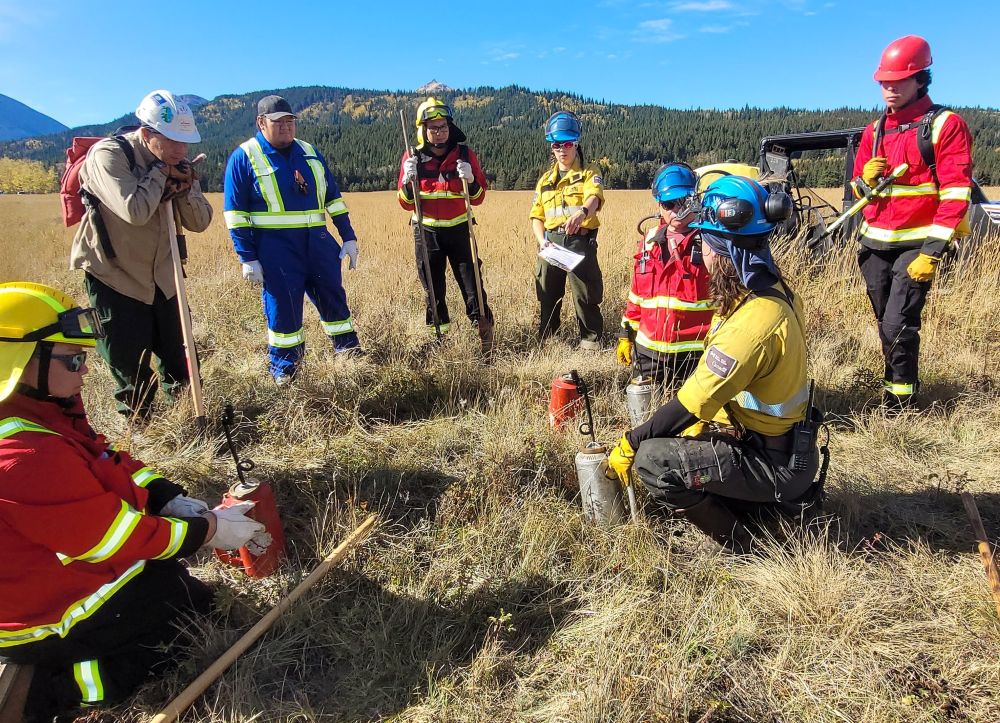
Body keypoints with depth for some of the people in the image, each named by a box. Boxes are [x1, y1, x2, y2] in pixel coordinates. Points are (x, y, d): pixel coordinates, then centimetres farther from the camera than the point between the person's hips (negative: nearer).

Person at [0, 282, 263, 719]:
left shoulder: (38, 413, -4)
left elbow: (111, 461, 3)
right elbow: (116, 539, -27)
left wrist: (175, 501, -9)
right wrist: (209, 530, -16)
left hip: (53, 561, 9)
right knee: (190, 598, 3)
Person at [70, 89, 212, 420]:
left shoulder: (175, 163, 0)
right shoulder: (108, 154, -18)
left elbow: (200, 222, -2)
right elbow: (134, 211, -32)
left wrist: (185, 188, -19)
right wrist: (159, 173, -19)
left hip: (161, 277, 5)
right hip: (113, 277, -5)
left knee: (178, 359, 12)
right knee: (130, 367, 3)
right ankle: (137, 423, 24)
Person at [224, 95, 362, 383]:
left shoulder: (309, 152, 13)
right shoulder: (244, 157, -1)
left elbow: (333, 197, 16)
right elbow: (236, 213, -3)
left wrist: (349, 237, 11)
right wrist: (247, 257, -9)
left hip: (317, 241, 4)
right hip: (275, 247, -4)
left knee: (334, 298, 10)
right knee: (282, 307, 2)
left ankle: (349, 350, 27)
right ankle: (283, 367, 17)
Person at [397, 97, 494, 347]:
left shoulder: (464, 154, -2)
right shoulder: (413, 157, -3)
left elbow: (478, 198, 2)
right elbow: (406, 203, 0)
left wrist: (470, 181, -18)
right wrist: (408, 181, -18)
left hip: (459, 229, -1)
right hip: (426, 231, 1)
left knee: (471, 281, -2)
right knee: (433, 287, 10)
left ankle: (483, 326, 7)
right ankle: (439, 332, 24)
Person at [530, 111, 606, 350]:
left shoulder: (589, 174, 4)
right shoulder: (545, 179, 18)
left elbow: (594, 197, -18)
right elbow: (537, 216, 16)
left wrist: (583, 212, -42)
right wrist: (541, 240, -5)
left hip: (580, 240, -4)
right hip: (551, 240, 4)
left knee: (585, 294, -1)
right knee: (548, 293, 11)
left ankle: (591, 338, 17)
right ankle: (545, 337, 27)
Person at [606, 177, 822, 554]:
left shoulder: (754, 321, -31)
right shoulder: (772, 290, -1)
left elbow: (691, 403, -25)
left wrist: (629, 445, -13)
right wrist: (701, 423, 12)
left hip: (774, 464, -9)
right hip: (782, 441, 9)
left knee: (652, 460, -20)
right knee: (671, 435, 18)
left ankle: (737, 545, -2)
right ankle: (759, 502, 16)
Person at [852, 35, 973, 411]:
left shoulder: (946, 125, -6)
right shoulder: (874, 130, 12)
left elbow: (955, 193, -12)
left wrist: (932, 252, -19)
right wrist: (866, 179, -8)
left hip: (915, 245, -6)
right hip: (873, 245, 6)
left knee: (898, 327, -11)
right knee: (888, 325, 14)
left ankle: (899, 403, 1)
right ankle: (901, 382, 29)